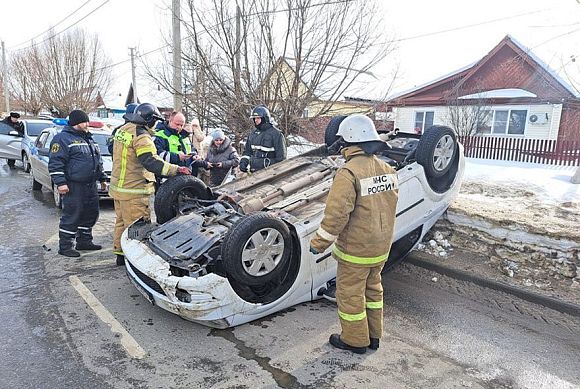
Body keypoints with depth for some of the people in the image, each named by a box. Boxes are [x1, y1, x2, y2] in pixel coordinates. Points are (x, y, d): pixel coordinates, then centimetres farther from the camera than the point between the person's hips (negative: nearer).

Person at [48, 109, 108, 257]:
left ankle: (84, 241, 26)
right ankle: (65, 246, 5)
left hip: (90, 185, 9)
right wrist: (60, 182, -19)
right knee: (72, 216, -5)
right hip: (74, 186, -9)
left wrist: (102, 178, 24)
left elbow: (98, 161, 27)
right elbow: (55, 163, -13)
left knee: (91, 214, 13)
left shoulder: (89, 139, 19)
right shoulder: (63, 138, -8)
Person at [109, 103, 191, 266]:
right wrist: (176, 169, -31)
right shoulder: (141, 136, -19)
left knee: (121, 222, 19)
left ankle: (120, 253, 30)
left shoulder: (122, 130, 12)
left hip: (117, 186, 10)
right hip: (133, 191, -10)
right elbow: (151, 162, -29)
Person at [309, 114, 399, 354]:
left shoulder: (348, 173, -23)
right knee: (373, 289, 23)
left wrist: (319, 243, -14)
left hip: (355, 251, -8)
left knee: (350, 294, 11)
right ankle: (373, 336, 38)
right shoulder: (387, 170, 1)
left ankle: (355, 340, 27)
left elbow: (336, 215, -26)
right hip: (381, 247, 8)